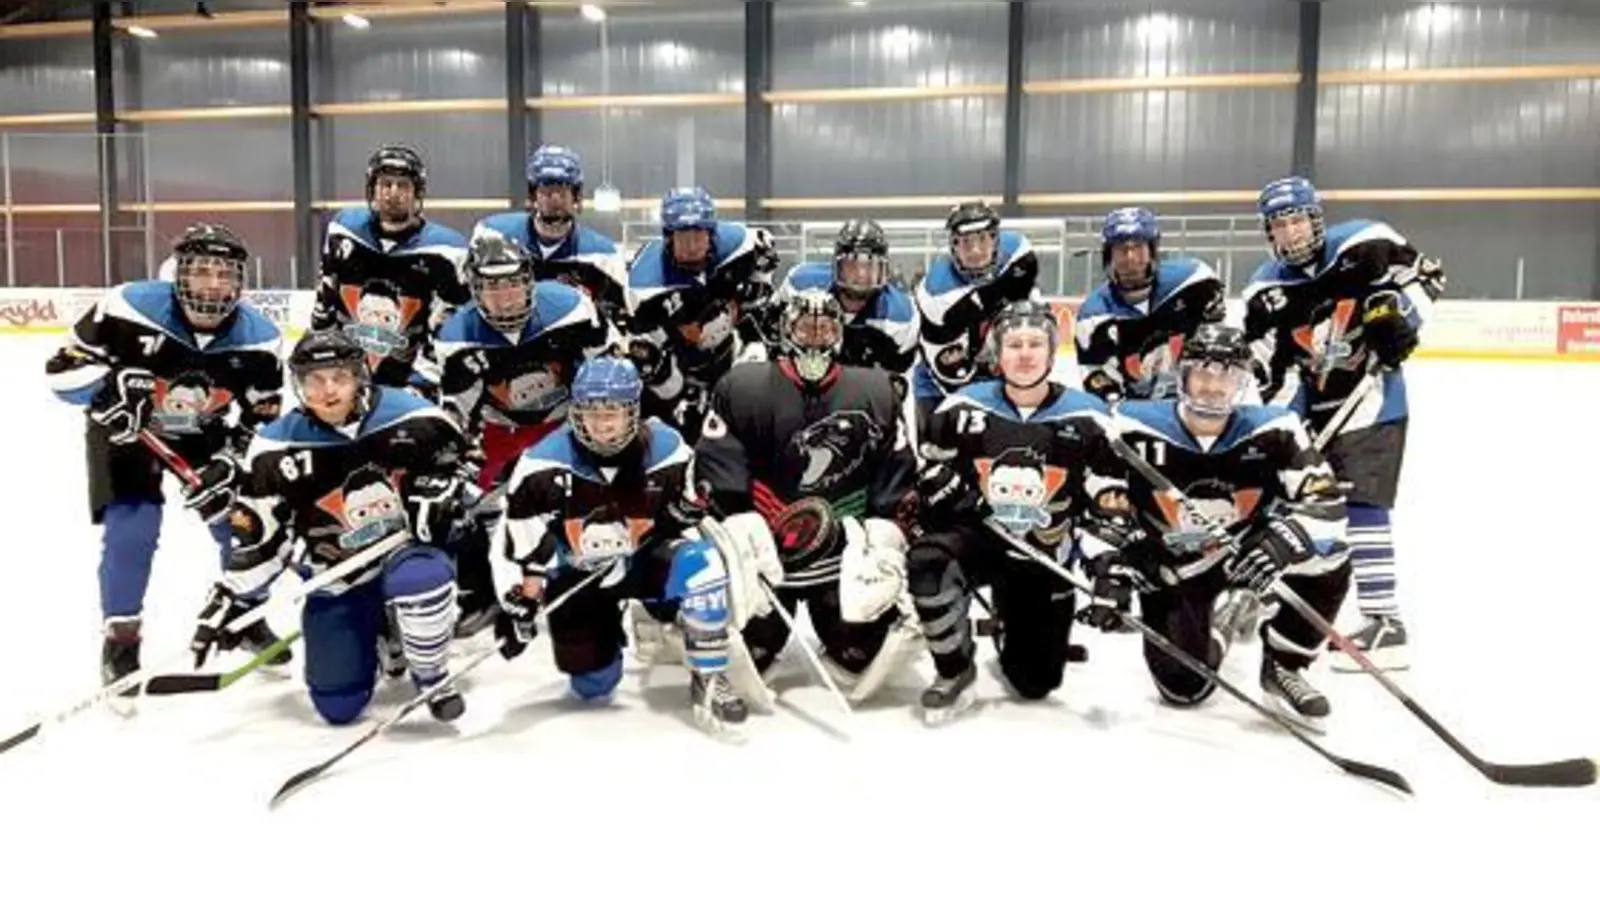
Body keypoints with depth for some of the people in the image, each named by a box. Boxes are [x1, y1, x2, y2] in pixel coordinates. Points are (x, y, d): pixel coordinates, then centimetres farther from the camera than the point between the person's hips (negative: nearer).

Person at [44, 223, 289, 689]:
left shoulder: (258, 339, -20)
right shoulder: (128, 308, -29)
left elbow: (263, 420, -12)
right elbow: (63, 369, -20)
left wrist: (229, 461, -26)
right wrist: (110, 386, -40)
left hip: (206, 433, 3)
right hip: (126, 428, -2)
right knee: (131, 529, -15)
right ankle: (120, 638, 6)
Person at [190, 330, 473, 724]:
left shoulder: (410, 418, -14)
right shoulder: (279, 449, -11)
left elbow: (449, 463, 4)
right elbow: (259, 536, -4)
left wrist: (433, 498, -15)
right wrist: (230, 600, -7)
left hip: (407, 549, -2)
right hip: (338, 577, 2)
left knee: (419, 581, -40)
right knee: (338, 707, 0)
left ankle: (433, 677, -10)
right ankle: (377, 635, 33)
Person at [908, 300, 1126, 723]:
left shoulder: (1086, 419, -7)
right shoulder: (964, 408, -6)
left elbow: (1110, 498, -2)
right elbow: (931, 470, 7)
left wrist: (1108, 563, -15)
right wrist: (945, 494, -13)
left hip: (1045, 557, 1)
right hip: (976, 536, 0)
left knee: (1035, 683, 6)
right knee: (927, 559, -36)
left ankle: (1010, 633, 43)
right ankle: (955, 672, -12)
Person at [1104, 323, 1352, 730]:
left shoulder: (1272, 432, -17)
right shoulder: (1136, 430, -20)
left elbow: (1325, 502, -20)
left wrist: (1282, 540, -39)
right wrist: (1112, 574, -21)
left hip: (1247, 555, 1)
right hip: (1172, 570, -1)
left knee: (1329, 562, -26)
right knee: (1184, 687, -8)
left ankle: (1283, 668, 0)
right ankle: (1219, 617, 27)